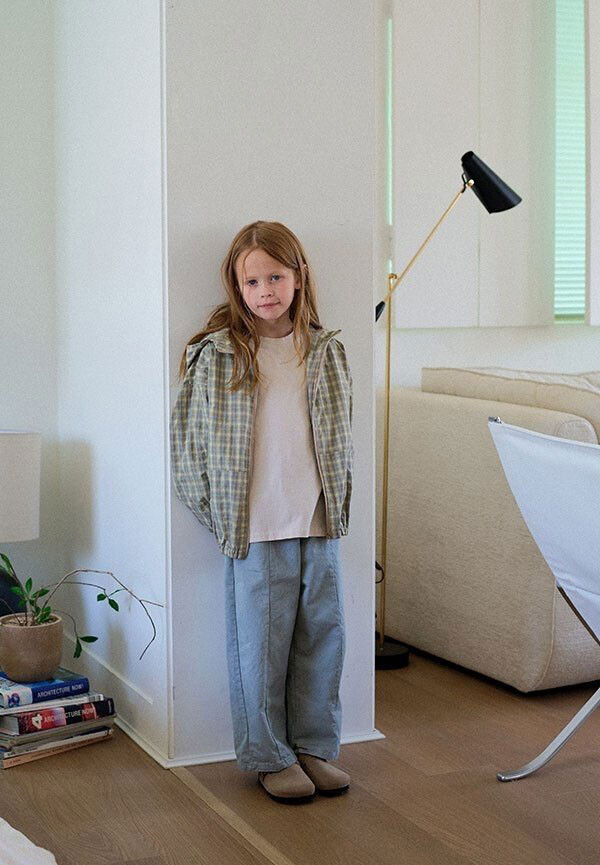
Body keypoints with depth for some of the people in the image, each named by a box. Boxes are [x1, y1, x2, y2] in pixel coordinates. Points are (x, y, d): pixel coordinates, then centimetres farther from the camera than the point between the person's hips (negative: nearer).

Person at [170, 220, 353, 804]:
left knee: (322, 638, 10)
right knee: (261, 645, 3)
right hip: (256, 531, -4)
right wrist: (218, 515, -3)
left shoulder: (327, 352, 8)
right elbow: (188, 439, -1)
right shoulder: (217, 356, -4)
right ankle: (269, 757, 18)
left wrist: (338, 504, 12)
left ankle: (314, 747, 25)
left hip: (321, 526, 4)